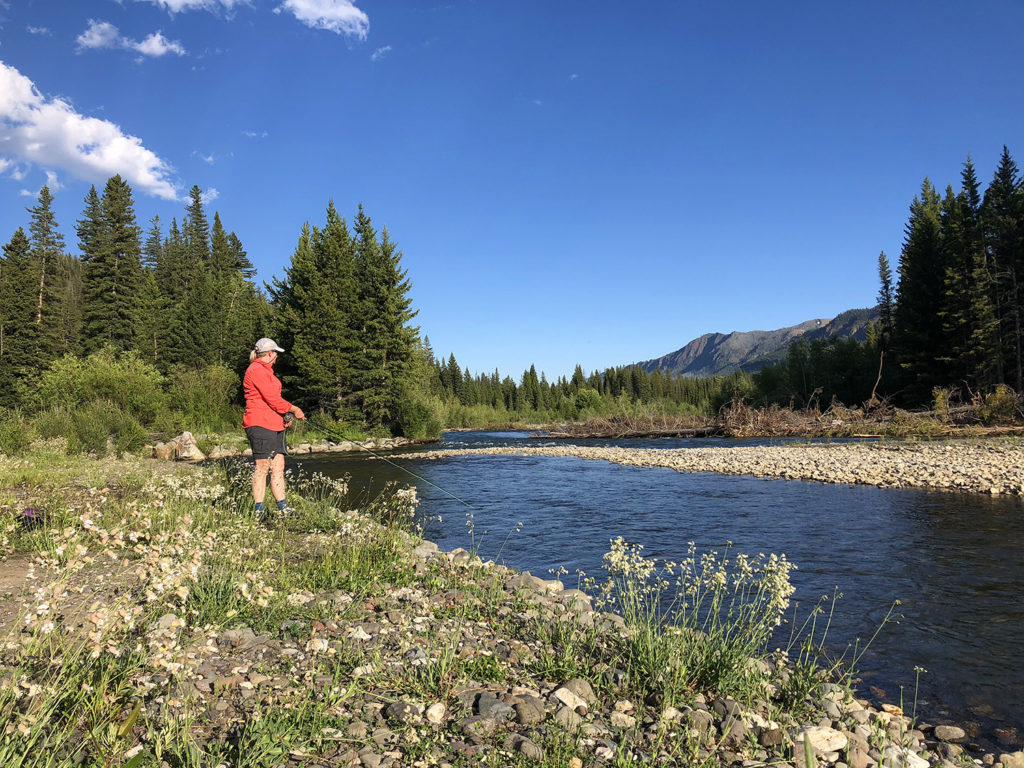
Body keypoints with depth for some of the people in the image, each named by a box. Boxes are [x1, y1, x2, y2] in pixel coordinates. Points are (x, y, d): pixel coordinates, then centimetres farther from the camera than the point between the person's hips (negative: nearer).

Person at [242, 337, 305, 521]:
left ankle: (282, 509, 7)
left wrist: (286, 413, 9)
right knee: (262, 466, -8)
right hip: (260, 424, -10)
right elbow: (272, 398, -16)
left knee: (278, 466, 6)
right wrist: (293, 409, -5)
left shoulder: (266, 371, 24)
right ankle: (259, 511, -4)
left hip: (274, 424, 10)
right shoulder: (256, 370, -10)